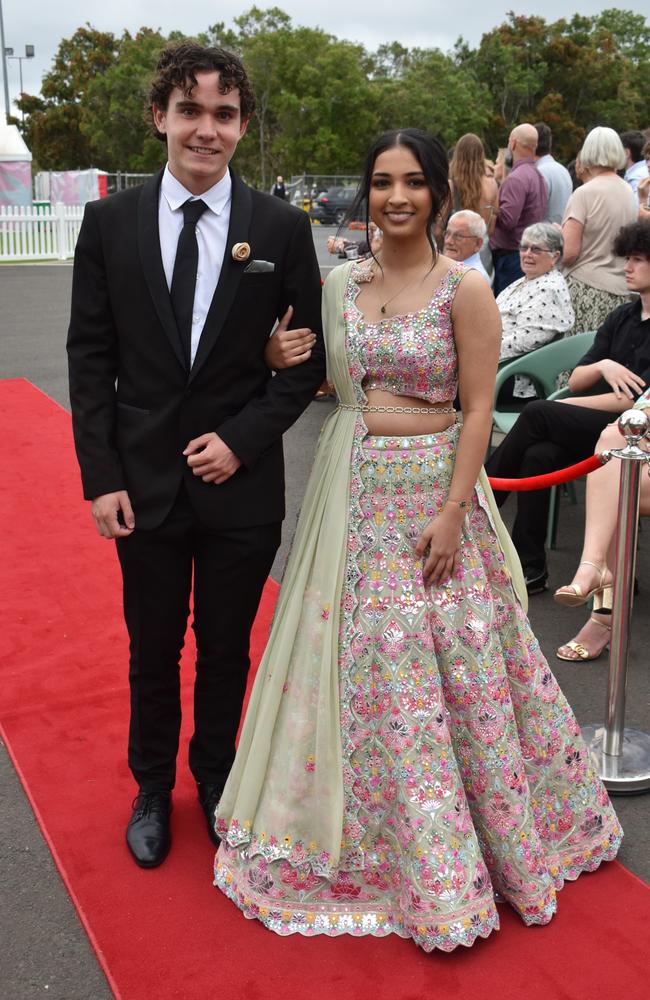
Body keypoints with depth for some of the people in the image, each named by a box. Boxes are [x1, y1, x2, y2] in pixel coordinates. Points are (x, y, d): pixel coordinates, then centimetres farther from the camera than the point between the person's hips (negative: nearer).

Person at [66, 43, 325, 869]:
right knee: (152, 651, 15)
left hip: (241, 483, 0)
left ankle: (215, 778, 40)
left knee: (226, 649, 15)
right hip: (145, 483, 1)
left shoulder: (282, 229, -4)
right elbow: (89, 358, 0)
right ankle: (152, 787, 38)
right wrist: (100, 476, -6)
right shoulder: (109, 222, -2)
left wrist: (241, 439, -11)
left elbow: (308, 357, 0)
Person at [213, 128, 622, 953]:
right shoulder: (340, 283, 6)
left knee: (449, 665, 4)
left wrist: (452, 513, -15)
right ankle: (371, 837, 32)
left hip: (431, 491, -4)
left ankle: (455, 848, 26)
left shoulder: (464, 290, -7)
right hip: (351, 494, 4)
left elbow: (478, 408, -9)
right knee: (358, 660, 11)